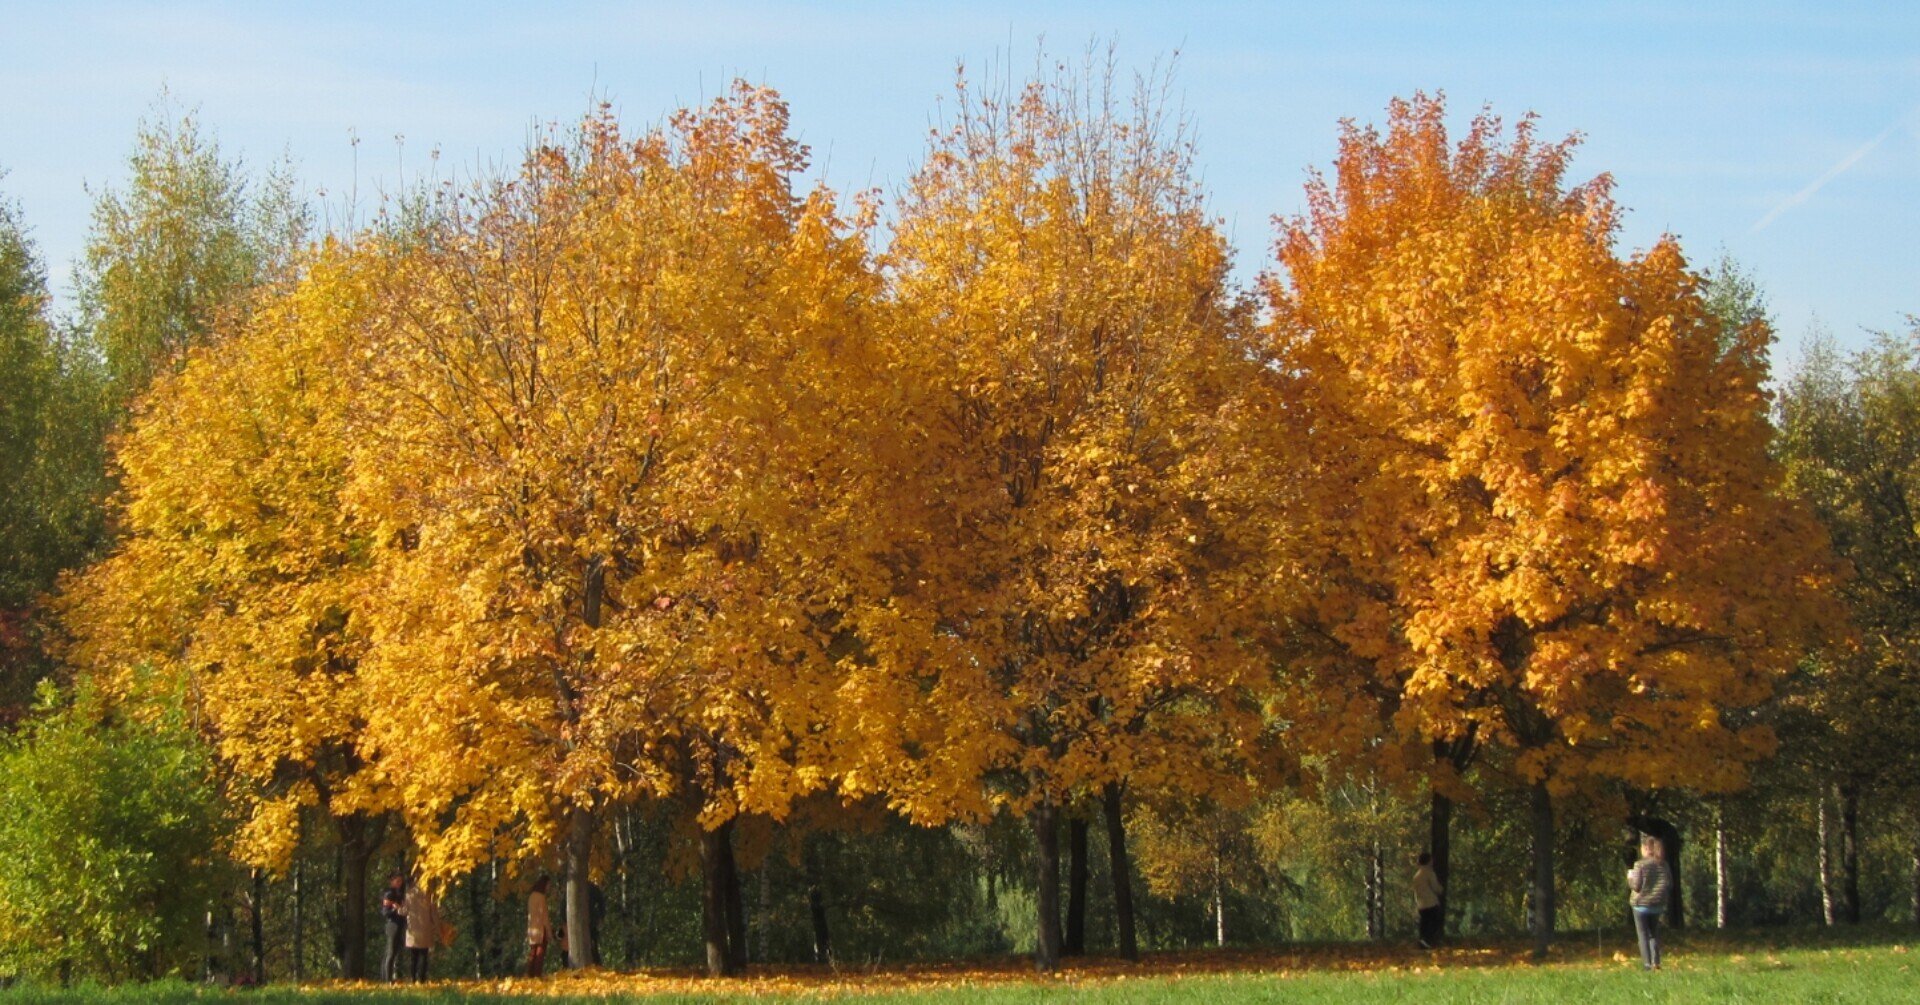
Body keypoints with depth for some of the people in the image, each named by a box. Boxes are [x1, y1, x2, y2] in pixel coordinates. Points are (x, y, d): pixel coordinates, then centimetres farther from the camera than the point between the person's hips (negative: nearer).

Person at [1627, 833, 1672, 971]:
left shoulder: (1640, 865, -15)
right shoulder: (1663, 865, 0)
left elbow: (1636, 886, -16)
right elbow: (1670, 884, 4)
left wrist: (1630, 877, 3)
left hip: (1641, 904, -5)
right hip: (1658, 904, 5)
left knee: (1643, 935, 3)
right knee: (1654, 934, 15)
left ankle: (1647, 963, -2)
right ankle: (1656, 962, 9)